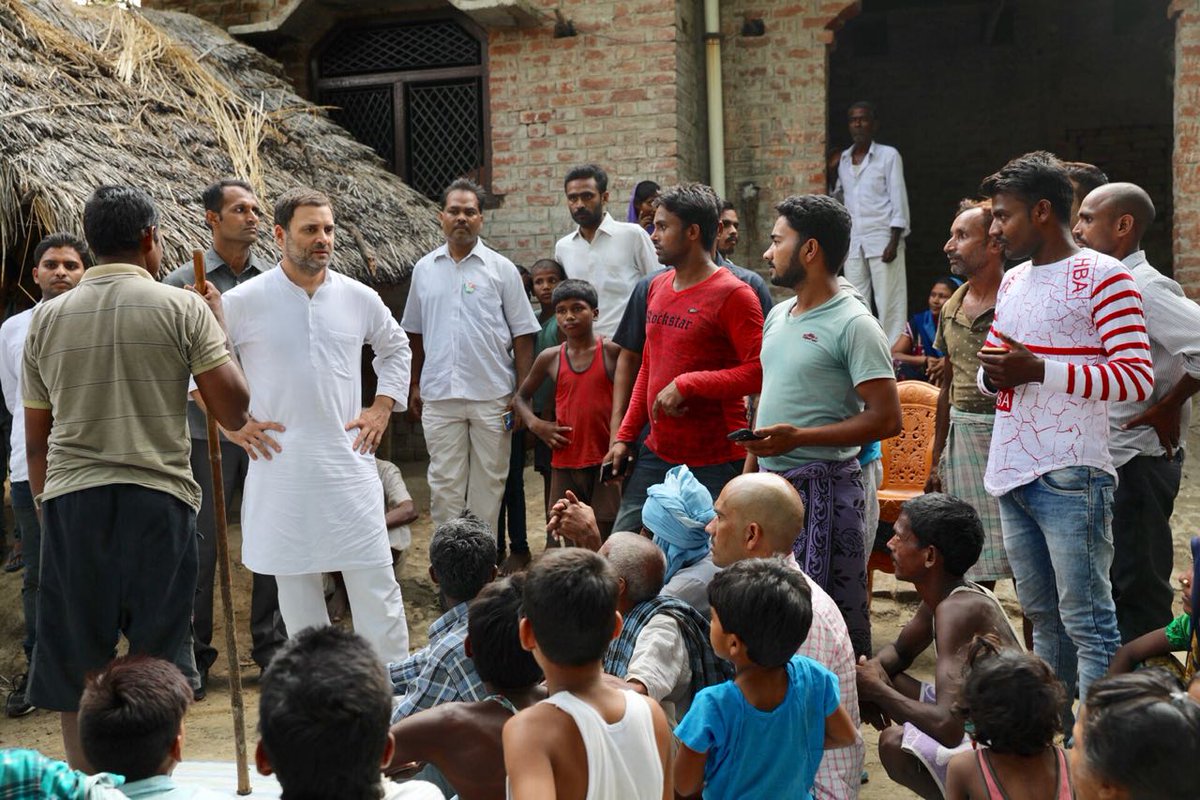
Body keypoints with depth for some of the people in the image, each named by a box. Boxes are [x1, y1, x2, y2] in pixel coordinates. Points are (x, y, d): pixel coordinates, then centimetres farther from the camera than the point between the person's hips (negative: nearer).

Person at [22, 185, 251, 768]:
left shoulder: (46, 319, 9)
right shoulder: (181, 309, -2)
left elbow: (36, 442, 12)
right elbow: (234, 413, -3)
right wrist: (216, 335, 10)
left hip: (70, 501, 3)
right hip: (158, 498, -2)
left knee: (76, 662, 11)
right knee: (160, 664, 9)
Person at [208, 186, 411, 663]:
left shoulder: (358, 298, 4)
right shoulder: (244, 302, -3)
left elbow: (395, 348, 22)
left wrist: (382, 408, 11)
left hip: (348, 461, 1)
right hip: (280, 467, -1)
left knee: (375, 580, 2)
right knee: (295, 585, 9)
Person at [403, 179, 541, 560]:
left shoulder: (501, 269, 2)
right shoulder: (425, 269, 10)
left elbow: (522, 335, 1)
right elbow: (415, 333, 16)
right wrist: (414, 387, 12)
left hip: (492, 395, -2)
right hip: (439, 396, 2)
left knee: (488, 480, 5)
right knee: (444, 482, 4)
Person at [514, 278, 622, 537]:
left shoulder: (611, 352, -3)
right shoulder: (550, 358, 6)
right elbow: (521, 396, 20)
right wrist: (535, 424, 1)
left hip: (604, 460, -3)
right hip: (564, 462, 3)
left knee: (607, 533, 1)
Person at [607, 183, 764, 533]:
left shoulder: (732, 295, -12)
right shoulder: (657, 287, 12)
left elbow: (760, 371, -20)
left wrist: (685, 385, -21)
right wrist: (625, 436, 13)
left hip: (714, 464, -7)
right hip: (656, 454, 7)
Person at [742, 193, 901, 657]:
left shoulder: (852, 325, -12)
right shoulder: (778, 315, 14)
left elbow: (886, 418, -18)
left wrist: (797, 438, -22)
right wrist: (748, 471, 15)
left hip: (821, 486, -8)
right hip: (770, 482, 8)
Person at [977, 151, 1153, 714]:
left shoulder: (1102, 276, -7)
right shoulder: (1012, 281, 18)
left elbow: (1137, 377, -15)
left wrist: (1038, 370, -20)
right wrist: (993, 374, 2)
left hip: (1069, 477, -8)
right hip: (1011, 475, 8)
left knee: (1087, 622, -5)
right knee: (1043, 617, 15)